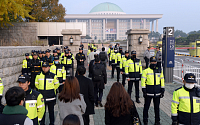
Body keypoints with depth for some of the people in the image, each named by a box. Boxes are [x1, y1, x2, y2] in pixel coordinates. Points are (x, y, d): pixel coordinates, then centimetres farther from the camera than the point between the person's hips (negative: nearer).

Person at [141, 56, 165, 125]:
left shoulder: (160, 71, 8)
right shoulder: (146, 71, -4)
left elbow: (162, 81, 12)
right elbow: (143, 81, -5)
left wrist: (162, 90, 8)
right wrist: (144, 91, -10)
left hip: (157, 92, 3)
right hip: (149, 92, -3)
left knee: (157, 107, 12)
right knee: (146, 107, 5)